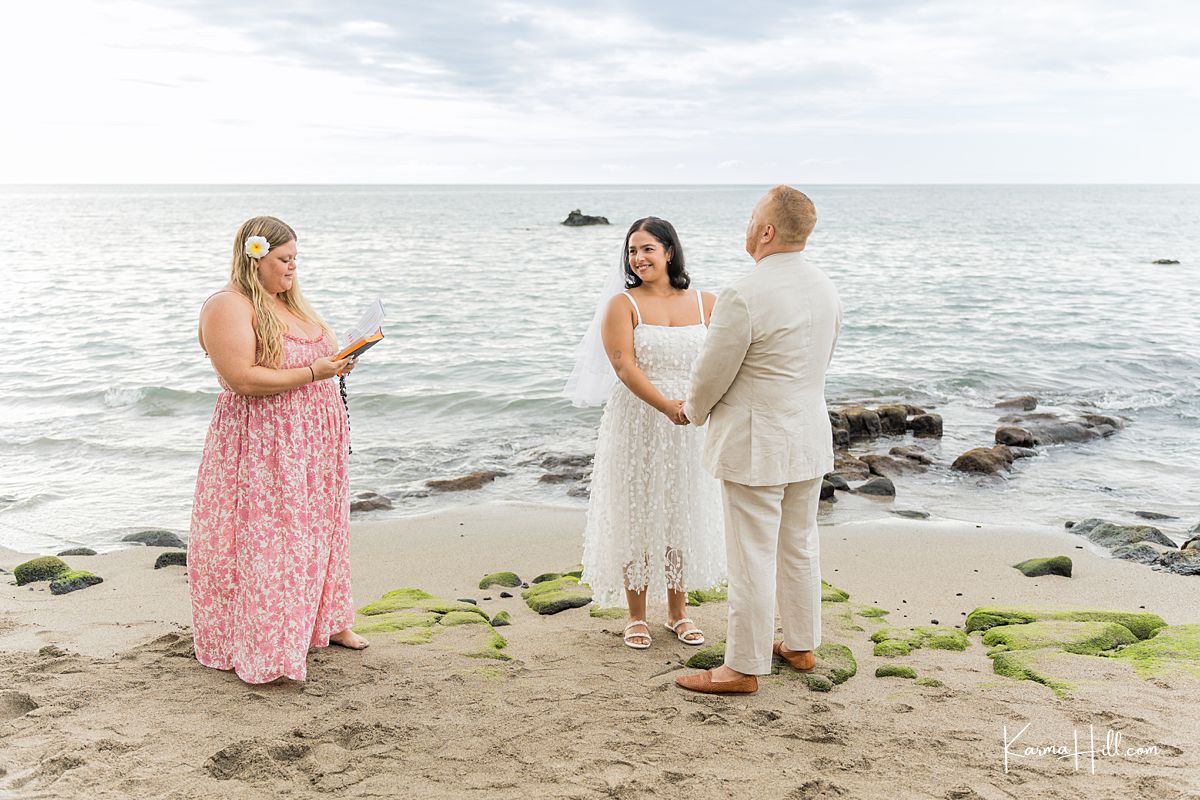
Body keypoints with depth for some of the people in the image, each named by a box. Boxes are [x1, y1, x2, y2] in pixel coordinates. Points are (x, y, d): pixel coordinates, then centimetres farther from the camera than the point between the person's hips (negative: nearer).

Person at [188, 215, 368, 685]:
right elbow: (242, 379, -24)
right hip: (262, 448, -9)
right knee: (263, 541, -5)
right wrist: (313, 372, -23)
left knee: (318, 531, 17)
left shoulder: (291, 302, 14)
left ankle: (325, 622, 33)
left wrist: (340, 359, 6)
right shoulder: (228, 307, -14)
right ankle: (260, 651, 3)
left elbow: (321, 354, 26)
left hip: (313, 444, 9)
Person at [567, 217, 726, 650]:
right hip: (637, 424, -3)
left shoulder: (705, 304, 4)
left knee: (683, 514, 11)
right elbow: (624, 367, -16)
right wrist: (667, 407, -29)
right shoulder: (622, 305, -4)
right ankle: (636, 616, 18)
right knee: (636, 516, 4)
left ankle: (678, 613, 26)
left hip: (690, 426, 3)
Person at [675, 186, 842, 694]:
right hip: (809, 438, 8)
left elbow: (711, 374, -15)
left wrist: (693, 410, 6)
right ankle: (801, 646, 33)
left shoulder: (745, 296, -23)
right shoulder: (826, 289, 3)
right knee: (799, 546, 19)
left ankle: (744, 668, 11)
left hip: (755, 445, -8)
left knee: (752, 558, 1)